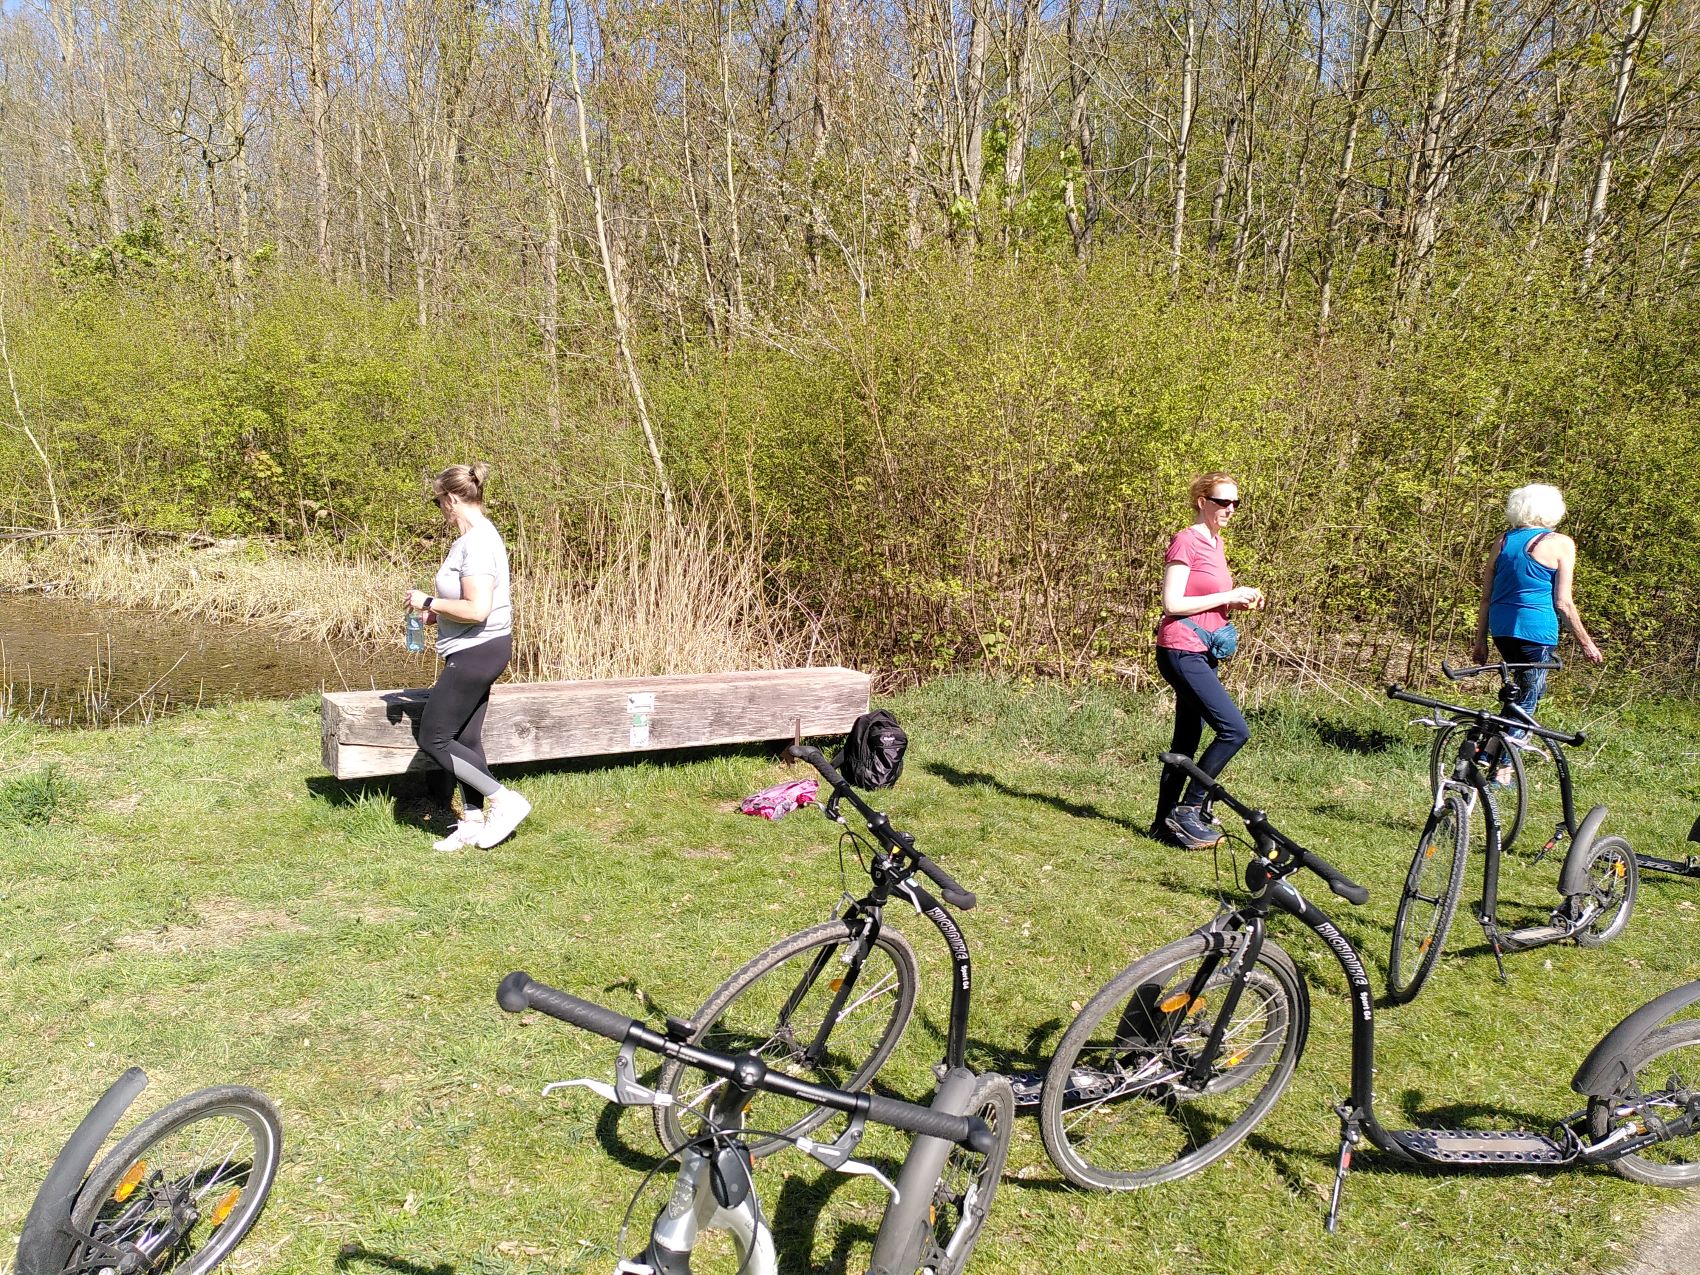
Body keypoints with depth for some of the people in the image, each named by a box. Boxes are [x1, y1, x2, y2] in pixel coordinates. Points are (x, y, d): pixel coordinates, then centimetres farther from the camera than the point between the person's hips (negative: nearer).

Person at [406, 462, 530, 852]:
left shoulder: (476, 543, -20)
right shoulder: (478, 535, 12)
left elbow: (477, 610, -27)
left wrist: (429, 602, -15)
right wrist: (436, 612, 13)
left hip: (477, 652, -10)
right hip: (477, 650, 10)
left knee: (433, 739, -3)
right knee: (464, 740, 15)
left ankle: (503, 799, 1)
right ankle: (473, 823, 23)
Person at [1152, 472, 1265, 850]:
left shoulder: (1215, 542, 15)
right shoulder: (1186, 541, -12)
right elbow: (1171, 604, -18)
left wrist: (1239, 602, 5)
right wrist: (1228, 597, -15)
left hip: (1203, 653, 9)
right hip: (1182, 652, -9)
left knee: (1187, 740, 11)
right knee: (1235, 730, -14)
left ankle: (1166, 822, 19)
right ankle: (1188, 810, -5)